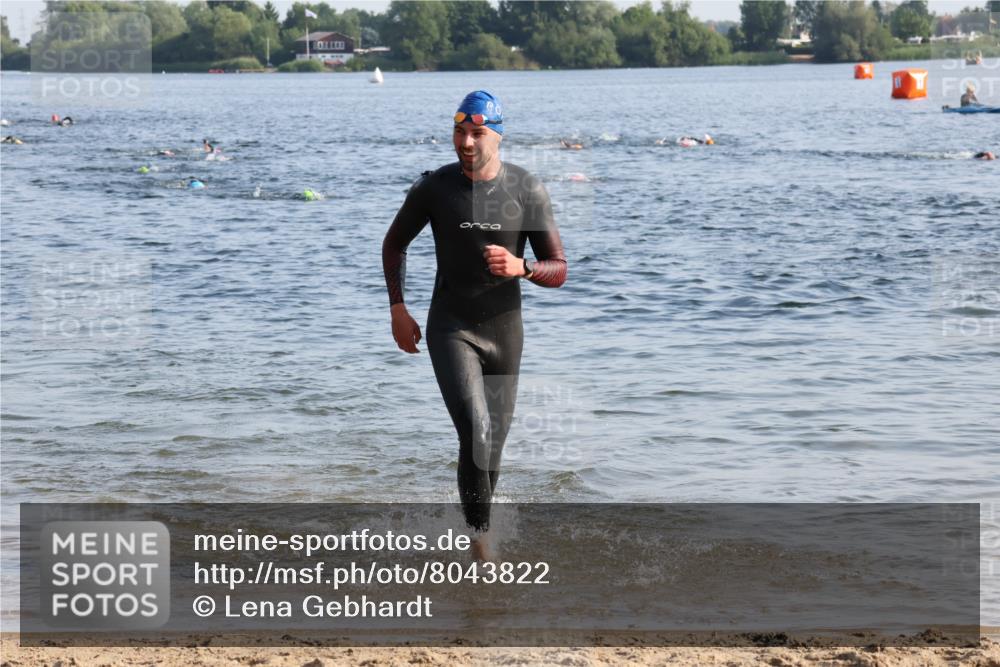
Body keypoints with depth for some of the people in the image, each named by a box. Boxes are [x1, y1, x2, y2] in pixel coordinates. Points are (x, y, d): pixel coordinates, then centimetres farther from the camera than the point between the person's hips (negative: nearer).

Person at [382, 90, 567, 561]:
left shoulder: (527, 190, -5)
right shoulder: (434, 187, -5)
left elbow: (558, 271, -3)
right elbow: (394, 243, 12)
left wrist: (521, 268, -25)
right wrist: (397, 309, 3)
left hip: (504, 329, 2)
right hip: (450, 328, -2)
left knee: (493, 445, 13)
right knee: (475, 434, -21)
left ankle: (478, 520, 35)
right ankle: (481, 542, -15)